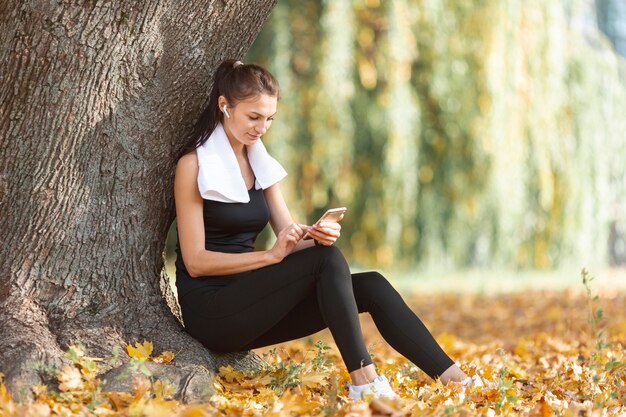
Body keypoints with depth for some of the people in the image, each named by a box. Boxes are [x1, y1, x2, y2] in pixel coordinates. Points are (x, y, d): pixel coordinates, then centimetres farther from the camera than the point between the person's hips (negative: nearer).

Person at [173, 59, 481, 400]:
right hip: (210, 312, -7)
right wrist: (271, 255, -23)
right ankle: (363, 381, -29)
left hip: (249, 301, 7)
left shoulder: (259, 162, 14)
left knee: (371, 286, -10)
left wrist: (317, 236, -15)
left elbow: (289, 238, 8)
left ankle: (455, 380, -15)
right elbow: (195, 261, -14)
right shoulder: (194, 164, -8)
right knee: (327, 260, -25)